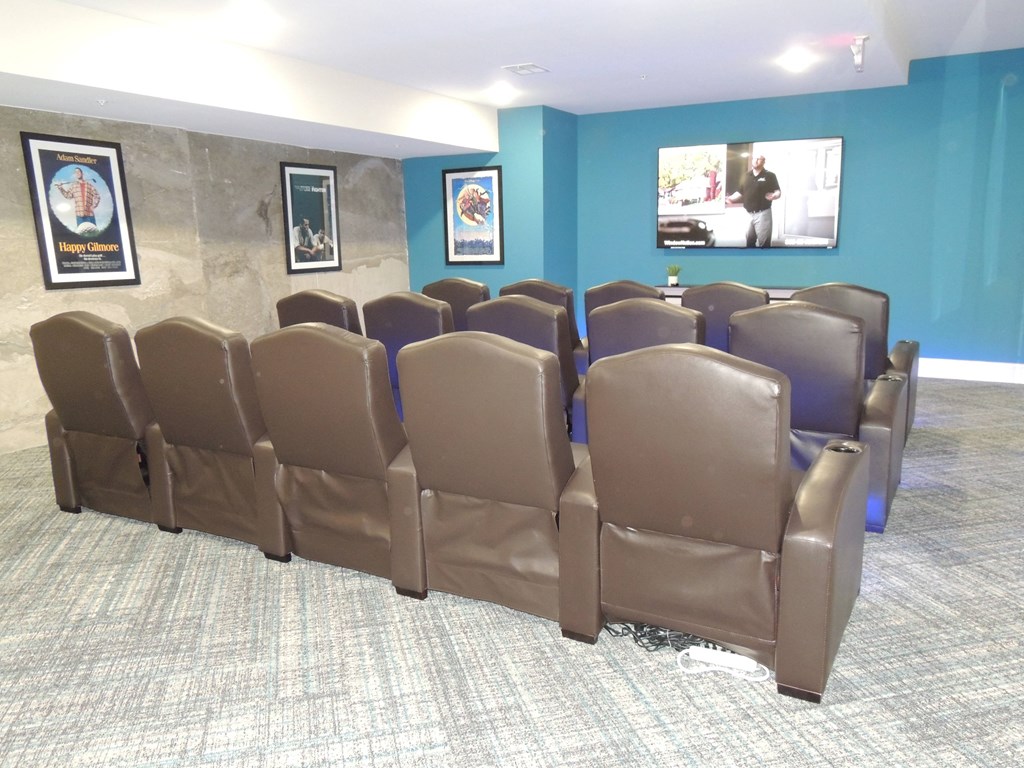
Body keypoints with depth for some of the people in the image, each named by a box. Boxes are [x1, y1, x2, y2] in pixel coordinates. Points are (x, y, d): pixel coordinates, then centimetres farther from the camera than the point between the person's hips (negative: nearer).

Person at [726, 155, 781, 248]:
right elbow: (740, 192, 15)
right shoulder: (746, 176, 13)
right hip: (748, 214, 5)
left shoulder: (769, 175, -2)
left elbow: (778, 191, -5)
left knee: (763, 243, -5)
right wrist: (731, 198, -1)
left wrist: (774, 195, -26)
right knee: (749, 241, 12)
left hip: (762, 213, -5)